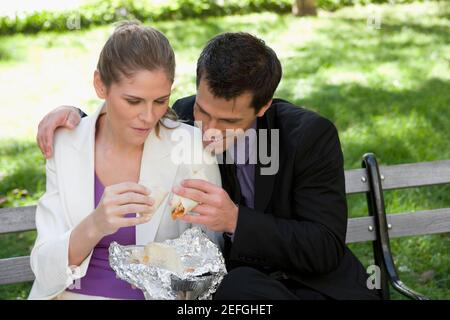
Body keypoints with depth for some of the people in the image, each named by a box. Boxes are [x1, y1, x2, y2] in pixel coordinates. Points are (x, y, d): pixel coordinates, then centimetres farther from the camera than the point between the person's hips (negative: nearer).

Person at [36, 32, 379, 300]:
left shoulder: (311, 135, -15)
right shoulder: (182, 119, -6)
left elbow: (327, 249, -18)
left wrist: (236, 220, -32)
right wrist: (74, 114, -10)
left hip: (314, 283, 0)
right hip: (231, 281, 0)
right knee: (242, 283, -35)